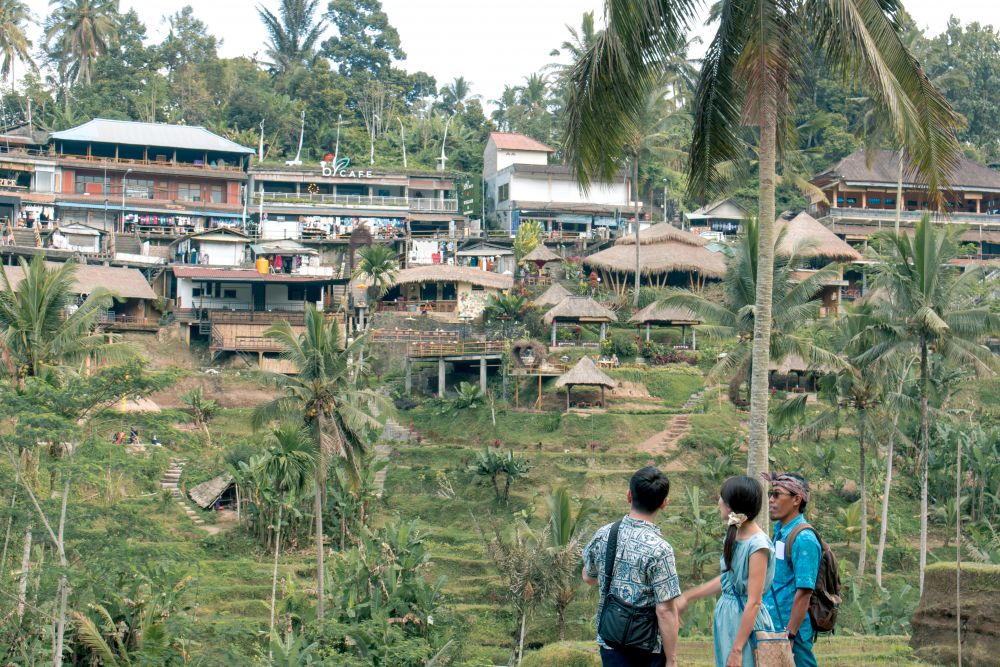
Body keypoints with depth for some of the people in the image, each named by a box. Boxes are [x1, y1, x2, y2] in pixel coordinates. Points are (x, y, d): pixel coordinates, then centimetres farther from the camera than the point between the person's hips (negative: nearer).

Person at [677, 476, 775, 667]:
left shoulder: (757, 545, -19)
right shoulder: (733, 537, 5)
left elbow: (754, 602, -20)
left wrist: (737, 649, -20)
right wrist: (688, 597, 24)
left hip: (746, 624, -8)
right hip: (726, 620, 8)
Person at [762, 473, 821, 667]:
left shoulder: (803, 539, -16)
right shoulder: (779, 532, 11)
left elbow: (804, 592, -19)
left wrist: (789, 635, -20)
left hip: (790, 630, -9)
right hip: (773, 628, 9)